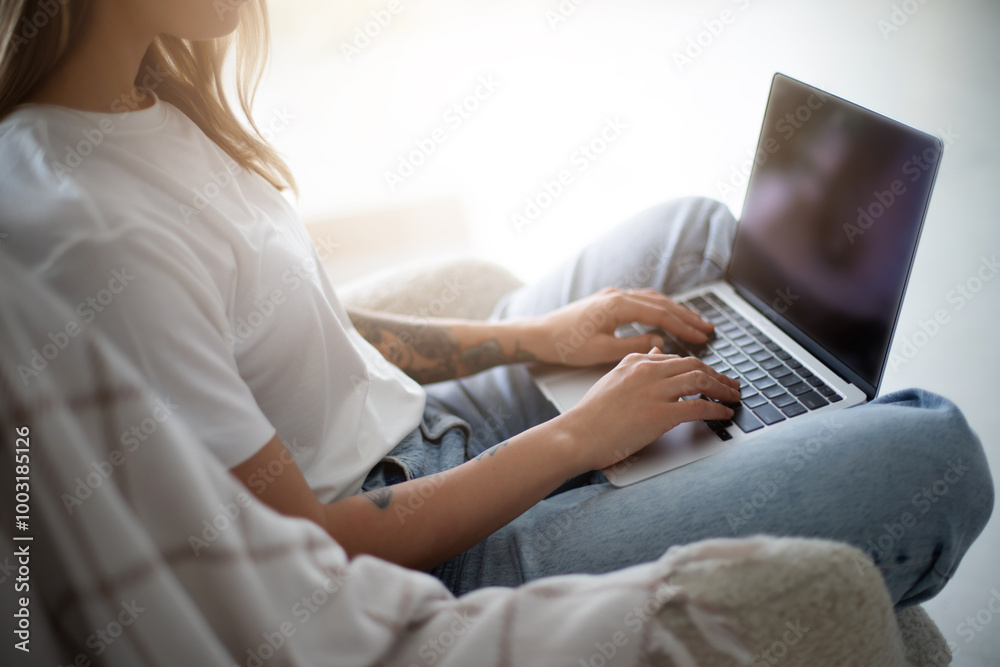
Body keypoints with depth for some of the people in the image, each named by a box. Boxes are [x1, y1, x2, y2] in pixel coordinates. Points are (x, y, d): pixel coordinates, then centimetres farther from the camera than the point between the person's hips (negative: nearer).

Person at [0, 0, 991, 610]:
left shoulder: (144, 96, 2)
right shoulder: (88, 236, -27)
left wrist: (532, 337, 2)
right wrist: (580, 435, -13)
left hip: (418, 428, 9)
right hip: (420, 575, -9)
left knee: (696, 227, 18)